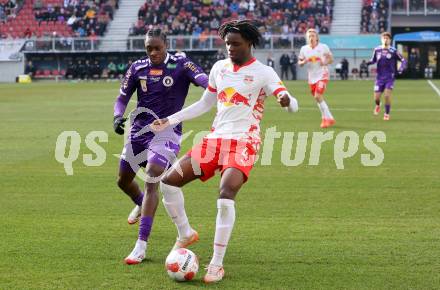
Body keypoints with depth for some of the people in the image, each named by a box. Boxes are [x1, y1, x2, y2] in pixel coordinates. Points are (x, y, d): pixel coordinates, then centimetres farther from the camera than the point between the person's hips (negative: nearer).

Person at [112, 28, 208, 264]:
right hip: (139, 130, 5)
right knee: (123, 181, 16)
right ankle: (141, 204, 54)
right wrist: (117, 117, -13)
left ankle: (141, 245, -19)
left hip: (166, 132, -5)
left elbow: (206, 81, -22)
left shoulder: (180, 65, -8)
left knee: (151, 181, -20)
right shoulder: (137, 68, 3)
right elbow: (122, 98, 8)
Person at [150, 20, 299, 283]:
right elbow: (204, 104, 24)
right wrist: (170, 121, 18)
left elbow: (293, 105, -13)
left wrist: (286, 99, -39)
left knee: (226, 194, -28)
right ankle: (186, 234, 18)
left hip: (243, 142, -6)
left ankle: (217, 265, -19)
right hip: (215, 139, 6)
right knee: (169, 180, -4)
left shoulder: (263, 72, -4)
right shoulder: (219, 68, 12)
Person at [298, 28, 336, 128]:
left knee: (318, 96, -19)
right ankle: (328, 118, 24)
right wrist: (303, 62, -14)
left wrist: (325, 62, -18)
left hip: (322, 75, -5)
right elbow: (299, 62, 9)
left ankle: (328, 118, -10)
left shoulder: (323, 47, -6)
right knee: (318, 98, 10)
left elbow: (331, 59, 3)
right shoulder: (304, 49, 2)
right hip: (312, 77, 5)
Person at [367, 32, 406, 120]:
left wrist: (400, 69, -19)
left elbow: (403, 61, -2)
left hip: (390, 77, -2)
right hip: (380, 77, 2)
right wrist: (368, 63, -9)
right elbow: (373, 60, 13)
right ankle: (378, 106, 38)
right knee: (376, 97, 0)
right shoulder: (377, 50, -1)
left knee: (387, 95, -15)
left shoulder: (393, 51, -8)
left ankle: (387, 114, 6)